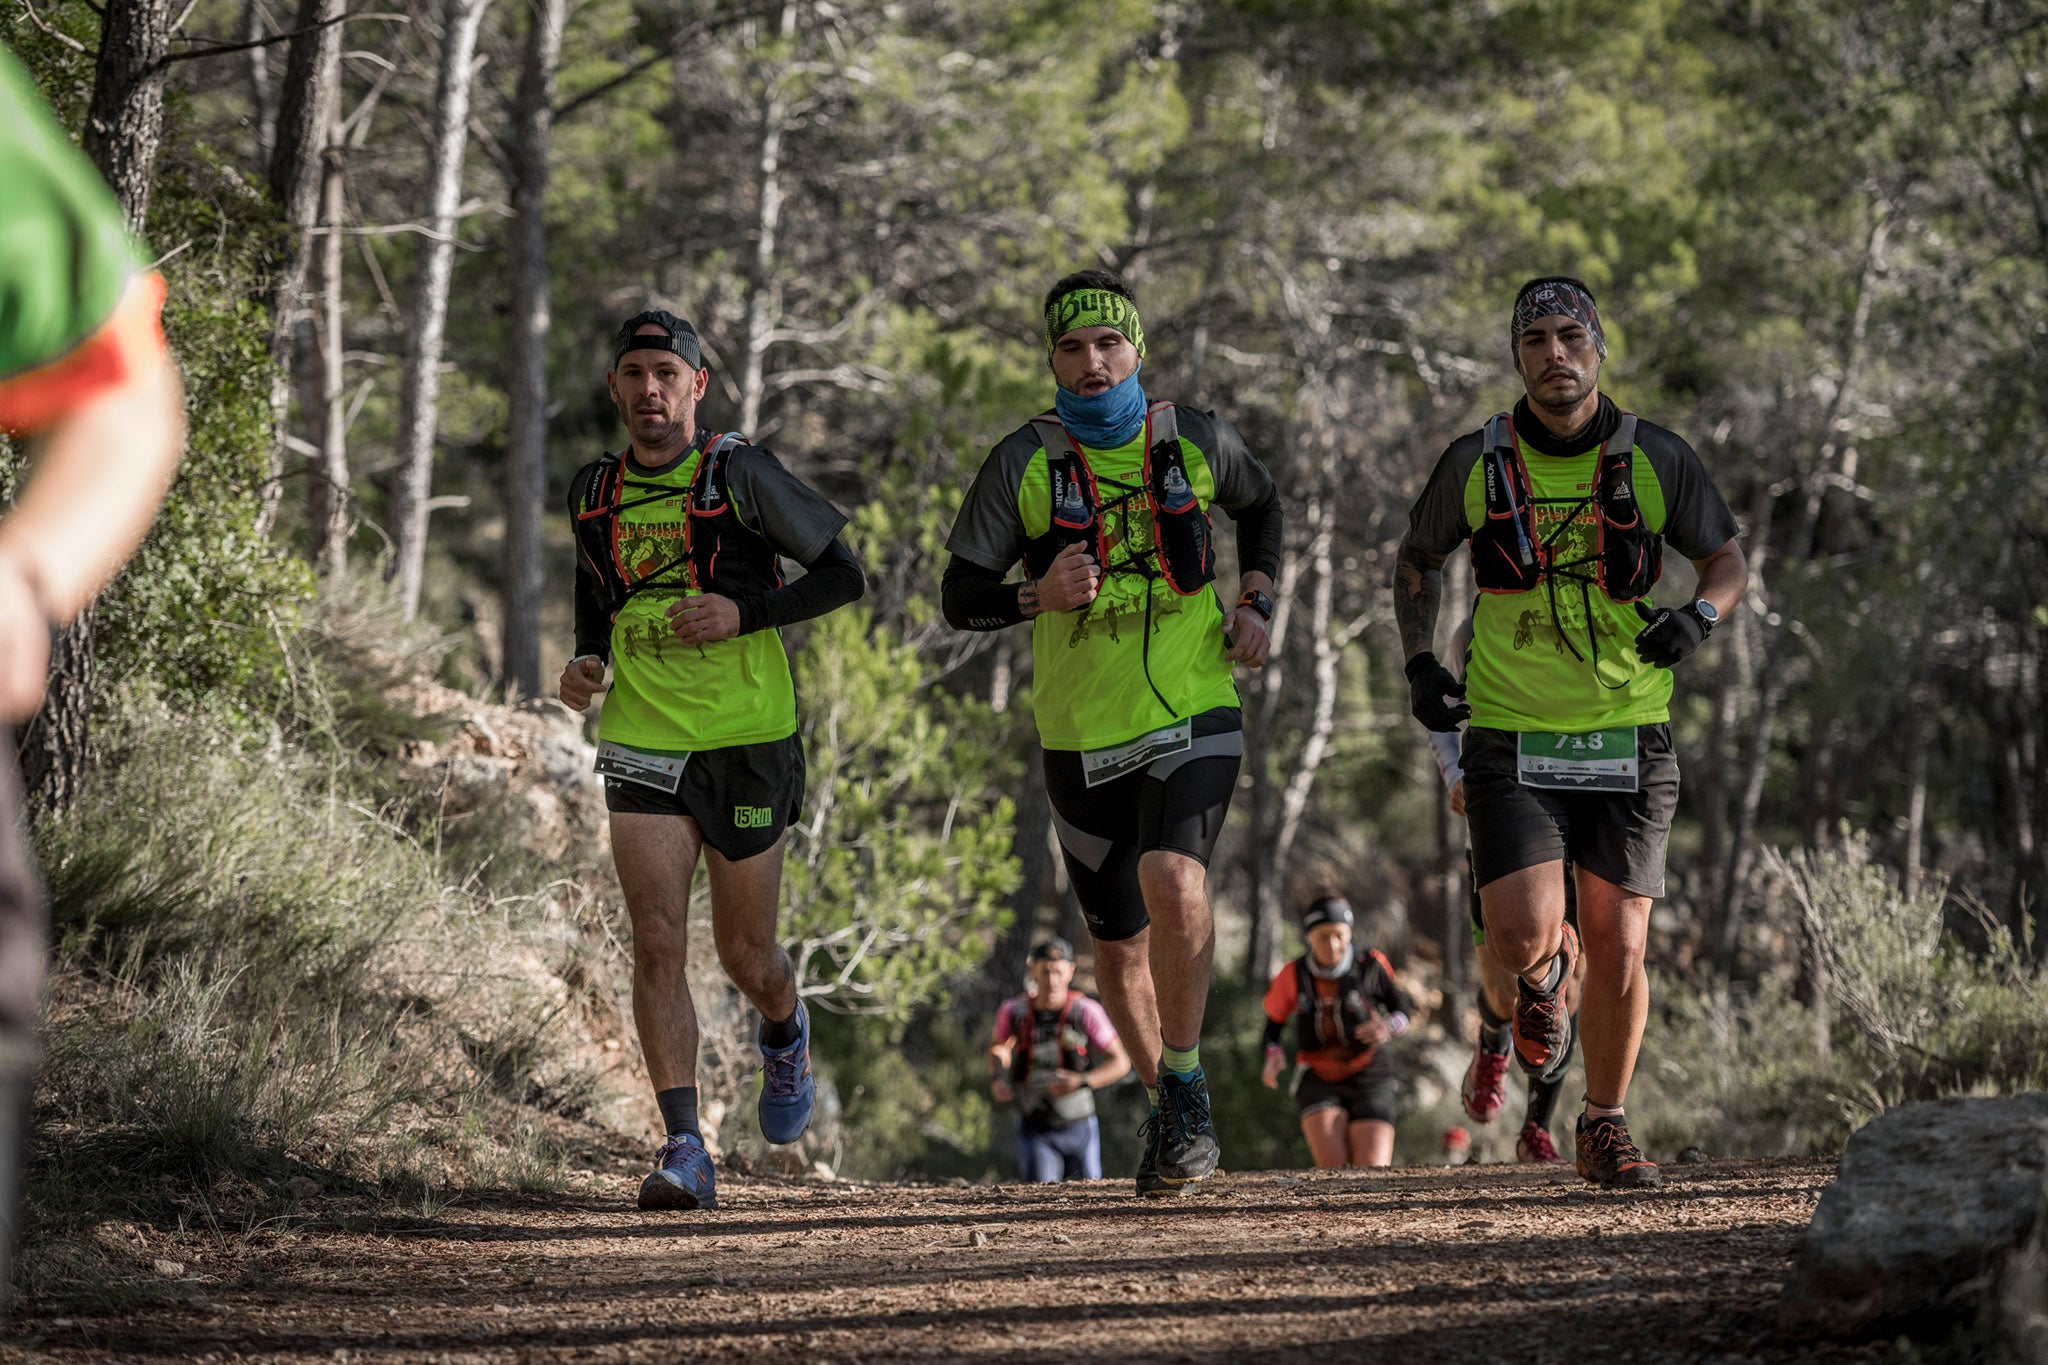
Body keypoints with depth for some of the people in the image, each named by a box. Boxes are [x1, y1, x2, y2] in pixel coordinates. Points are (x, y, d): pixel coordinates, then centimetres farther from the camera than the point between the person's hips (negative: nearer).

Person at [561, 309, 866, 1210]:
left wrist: (744, 612, -19)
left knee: (744, 955, 9)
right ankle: (685, 1153, -15)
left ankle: (786, 1034, 45)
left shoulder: (739, 475, -9)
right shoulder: (594, 493, 6)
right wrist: (585, 662, 3)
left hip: (748, 740, -3)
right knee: (657, 942, -13)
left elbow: (843, 575, -5)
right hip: (642, 745, 3)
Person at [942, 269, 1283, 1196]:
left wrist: (1255, 603, 6)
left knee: (1172, 883, -27)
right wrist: (1039, 597, -24)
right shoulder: (1023, 463, -5)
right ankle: (1168, 1111, 34)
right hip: (1082, 737, 1)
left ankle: (1186, 1080, -9)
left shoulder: (1195, 441, -1)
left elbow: (1259, 504, 21)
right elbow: (960, 597, -5)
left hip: (1193, 717, -1)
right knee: (1119, 945, 11)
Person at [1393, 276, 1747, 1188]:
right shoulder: (1475, 463, -2)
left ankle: (1605, 1128, 17)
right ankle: (1545, 974, 22)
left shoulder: (1656, 460, -3)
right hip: (1512, 737, 0)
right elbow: (1416, 562, 15)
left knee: (1618, 951, -2)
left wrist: (1701, 615, -12)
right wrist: (1419, 664, 1)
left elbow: (1727, 560, 10)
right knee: (1522, 935, -15)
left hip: (1628, 737, 0)